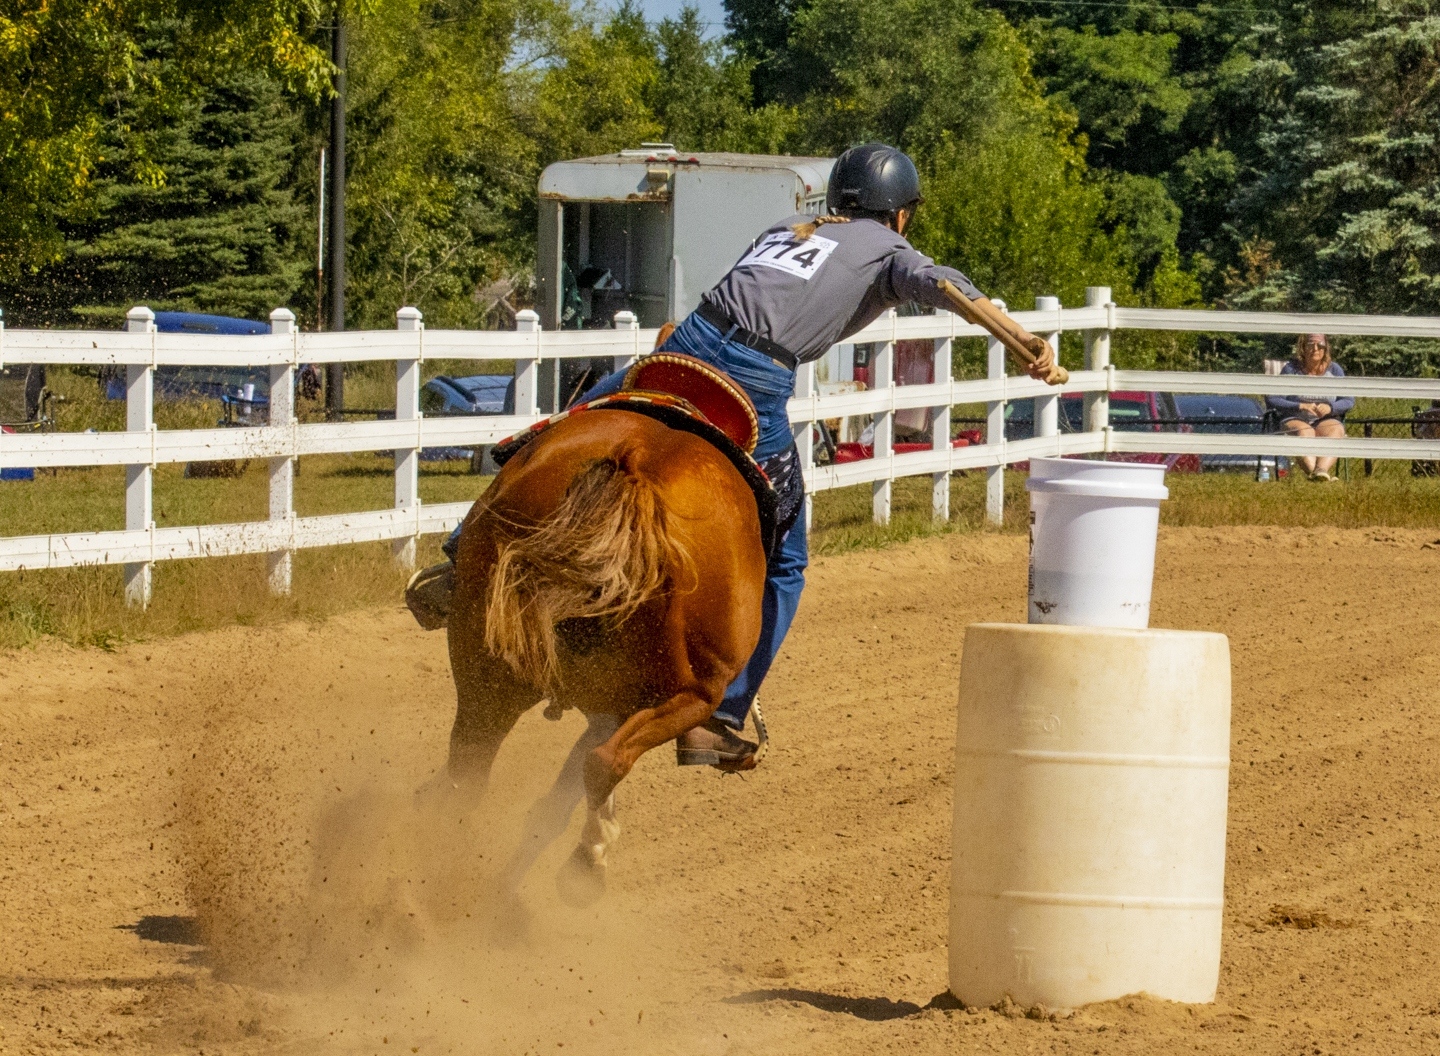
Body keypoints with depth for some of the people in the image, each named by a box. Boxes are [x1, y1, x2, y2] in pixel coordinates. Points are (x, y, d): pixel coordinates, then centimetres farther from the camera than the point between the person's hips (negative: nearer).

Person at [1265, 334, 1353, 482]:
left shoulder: (1334, 370, 11)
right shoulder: (1291, 369, 3)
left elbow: (1349, 401, 6)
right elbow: (1271, 401, -4)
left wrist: (1330, 407, -16)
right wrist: (1300, 406, -18)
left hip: (1327, 420, 2)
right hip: (1295, 420, -2)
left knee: (1334, 432, -34)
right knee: (1304, 434, -37)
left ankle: (1322, 470, -61)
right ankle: (1312, 471, -64)